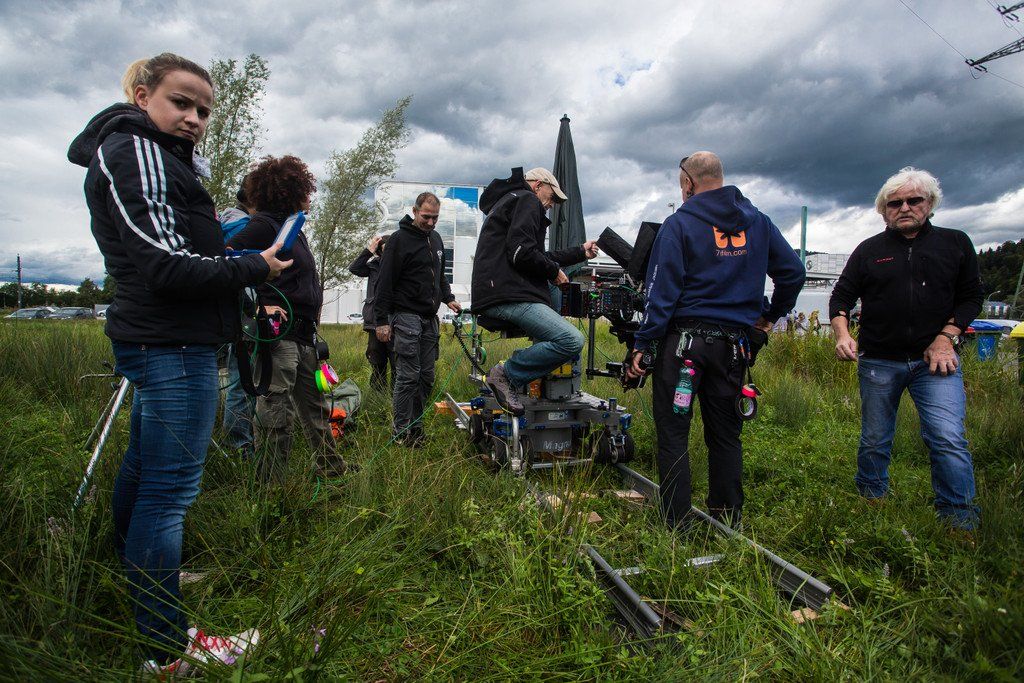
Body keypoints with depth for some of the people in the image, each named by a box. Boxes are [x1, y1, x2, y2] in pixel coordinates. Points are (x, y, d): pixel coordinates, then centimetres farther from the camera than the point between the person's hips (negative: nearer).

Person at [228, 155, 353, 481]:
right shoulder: (263, 225, -10)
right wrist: (258, 305, -21)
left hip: (303, 337, 10)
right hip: (277, 333, -10)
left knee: (315, 407, 19)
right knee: (275, 414, -2)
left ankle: (332, 467, 34)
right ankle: (272, 486, 10)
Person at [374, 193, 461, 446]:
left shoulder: (435, 239, 16)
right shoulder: (399, 239, -7)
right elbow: (384, 283, -10)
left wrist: (448, 298, 11)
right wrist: (381, 321, -14)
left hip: (429, 319, 7)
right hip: (406, 317, -7)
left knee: (426, 376, 8)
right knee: (408, 376, -8)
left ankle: (416, 427, 19)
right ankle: (402, 432, 3)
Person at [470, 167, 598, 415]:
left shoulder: (508, 200, 32)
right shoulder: (526, 200, -1)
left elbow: (540, 256, 33)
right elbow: (522, 254, -17)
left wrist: (580, 252, 35)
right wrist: (554, 271, 0)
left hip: (499, 290, 11)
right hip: (508, 296, -11)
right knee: (572, 341, -21)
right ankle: (507, 374, -12)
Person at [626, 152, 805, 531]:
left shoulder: (679, 223, -5)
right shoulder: (757, 221, 10)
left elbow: (661, 289, -11)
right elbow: (793, 272, 11)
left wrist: (642, 344, -9)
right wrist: (770, 315, 22)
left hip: (683, 339, -5)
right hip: (734, 343, 5)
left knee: (673, 434, 3)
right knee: (726, 435, 15)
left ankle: (676, 525, 6)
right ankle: (728, 520, 25)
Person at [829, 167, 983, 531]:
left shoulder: (955, 243, 8)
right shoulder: (869, 250, 7)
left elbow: (970, 297, 9)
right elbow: (841, 296, 6)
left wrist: (946, 337, -5)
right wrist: (842, 334, -11)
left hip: (934, 359, 0)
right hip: (878, 362, 1)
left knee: (948, 439, -12)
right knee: (874, 441, 10)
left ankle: (960, 518, 2)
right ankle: (870, 499, 29)